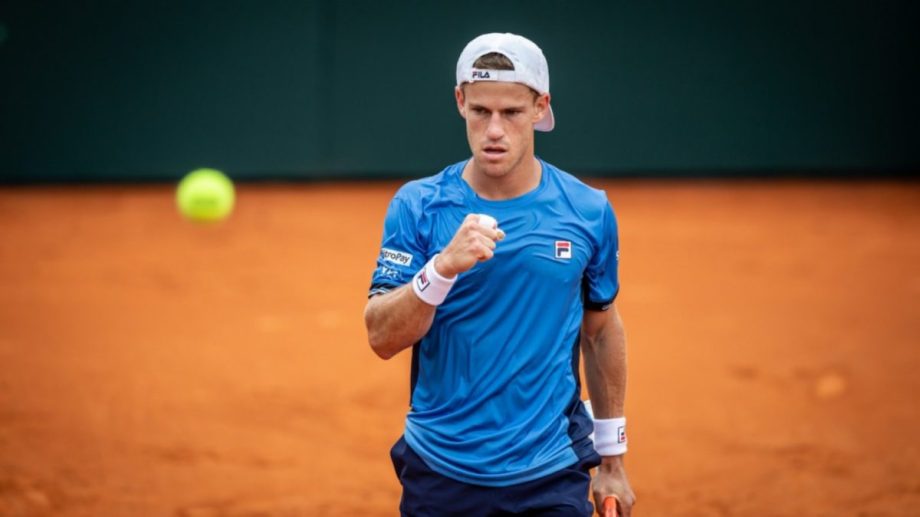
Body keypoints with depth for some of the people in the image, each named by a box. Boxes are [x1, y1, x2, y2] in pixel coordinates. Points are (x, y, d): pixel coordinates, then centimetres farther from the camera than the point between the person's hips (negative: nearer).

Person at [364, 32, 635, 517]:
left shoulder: (589, 211, 0)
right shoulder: (417, 206, -4)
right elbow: (381, 338, -11)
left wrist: (612, 459, 15)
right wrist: (443, 266, -28)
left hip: (551, 478, 0)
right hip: (439, 474, 0)